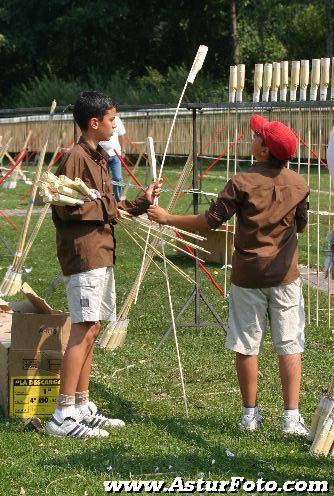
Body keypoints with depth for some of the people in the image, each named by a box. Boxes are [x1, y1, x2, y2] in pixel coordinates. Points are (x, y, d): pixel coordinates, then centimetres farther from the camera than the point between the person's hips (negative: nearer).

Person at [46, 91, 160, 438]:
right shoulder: (76, 157, -11)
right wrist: (105, 208, -11)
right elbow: (65, 207, -18)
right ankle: (63, 416, -13)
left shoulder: (99, 158, 20)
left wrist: (141, 202, 17)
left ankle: (83, 408, 17)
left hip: (101, 255, 10)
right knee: (84, 331, -13)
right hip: (83, 255, -10)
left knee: (89, 332, 11)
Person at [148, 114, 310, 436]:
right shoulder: (298, 184, -1)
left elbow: (211, 221, -8)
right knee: (289, 345, 5)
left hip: (247, 274, -2)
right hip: (285, 276, 2)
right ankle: (291, 418, 0)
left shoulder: (242, 183, -12)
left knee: (247, 346, 9)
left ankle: (251, 414, 17)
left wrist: (167, 218, 1)